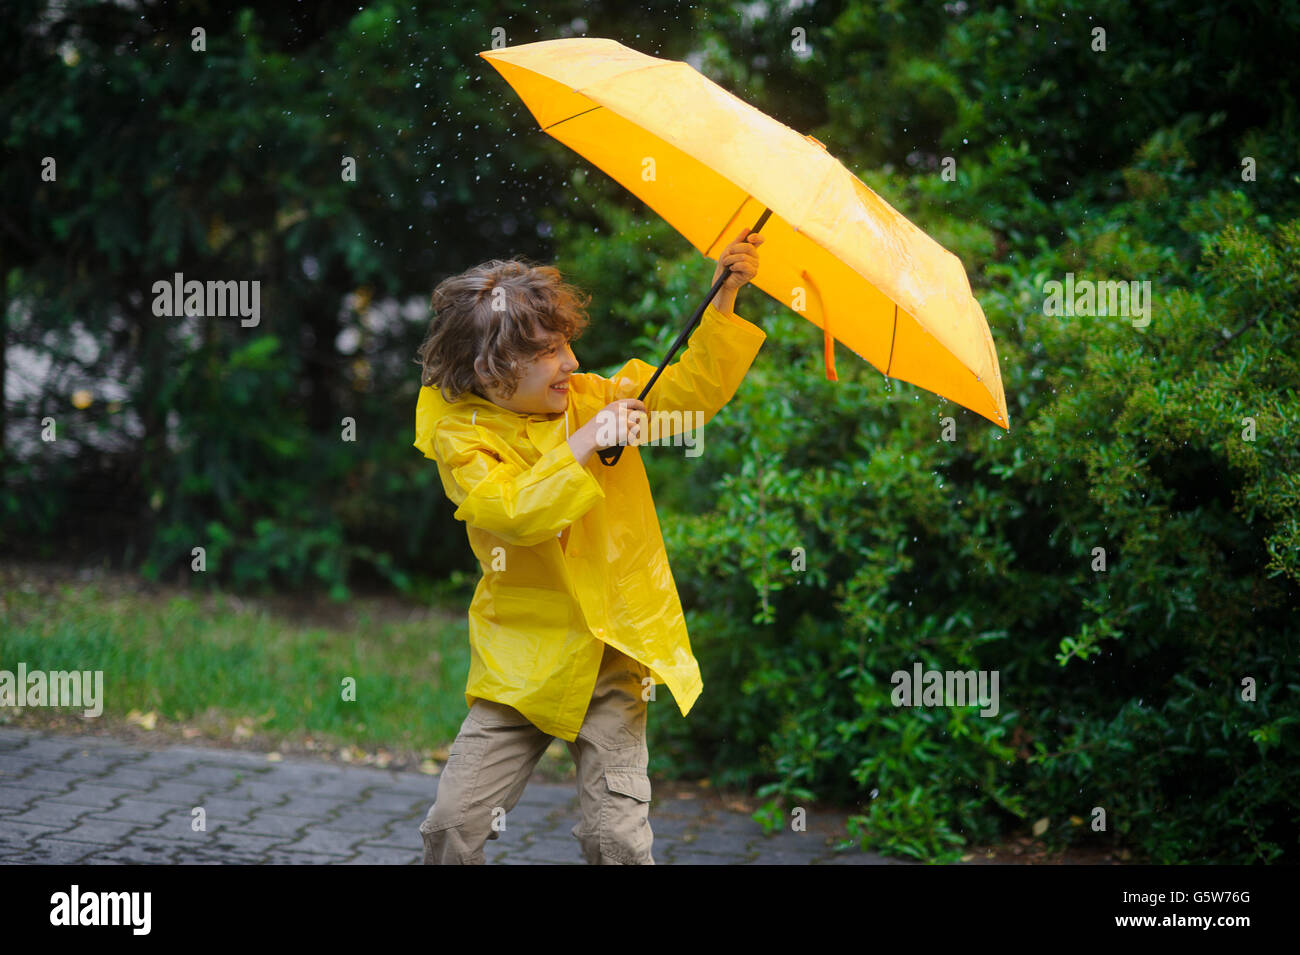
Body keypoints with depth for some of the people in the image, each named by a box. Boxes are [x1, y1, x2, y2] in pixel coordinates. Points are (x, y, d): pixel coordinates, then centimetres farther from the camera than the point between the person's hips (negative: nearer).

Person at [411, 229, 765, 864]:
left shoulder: (595, 399, 6)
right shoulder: (460, 436, -7)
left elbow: (692, 389, 4)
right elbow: (516, 513, -22)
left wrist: (723, 300, -6)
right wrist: (585, 444, -24)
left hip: (614, 653, 2)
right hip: (524, 660, -2)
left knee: (617, 835, -8)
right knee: (453, 823, -6)